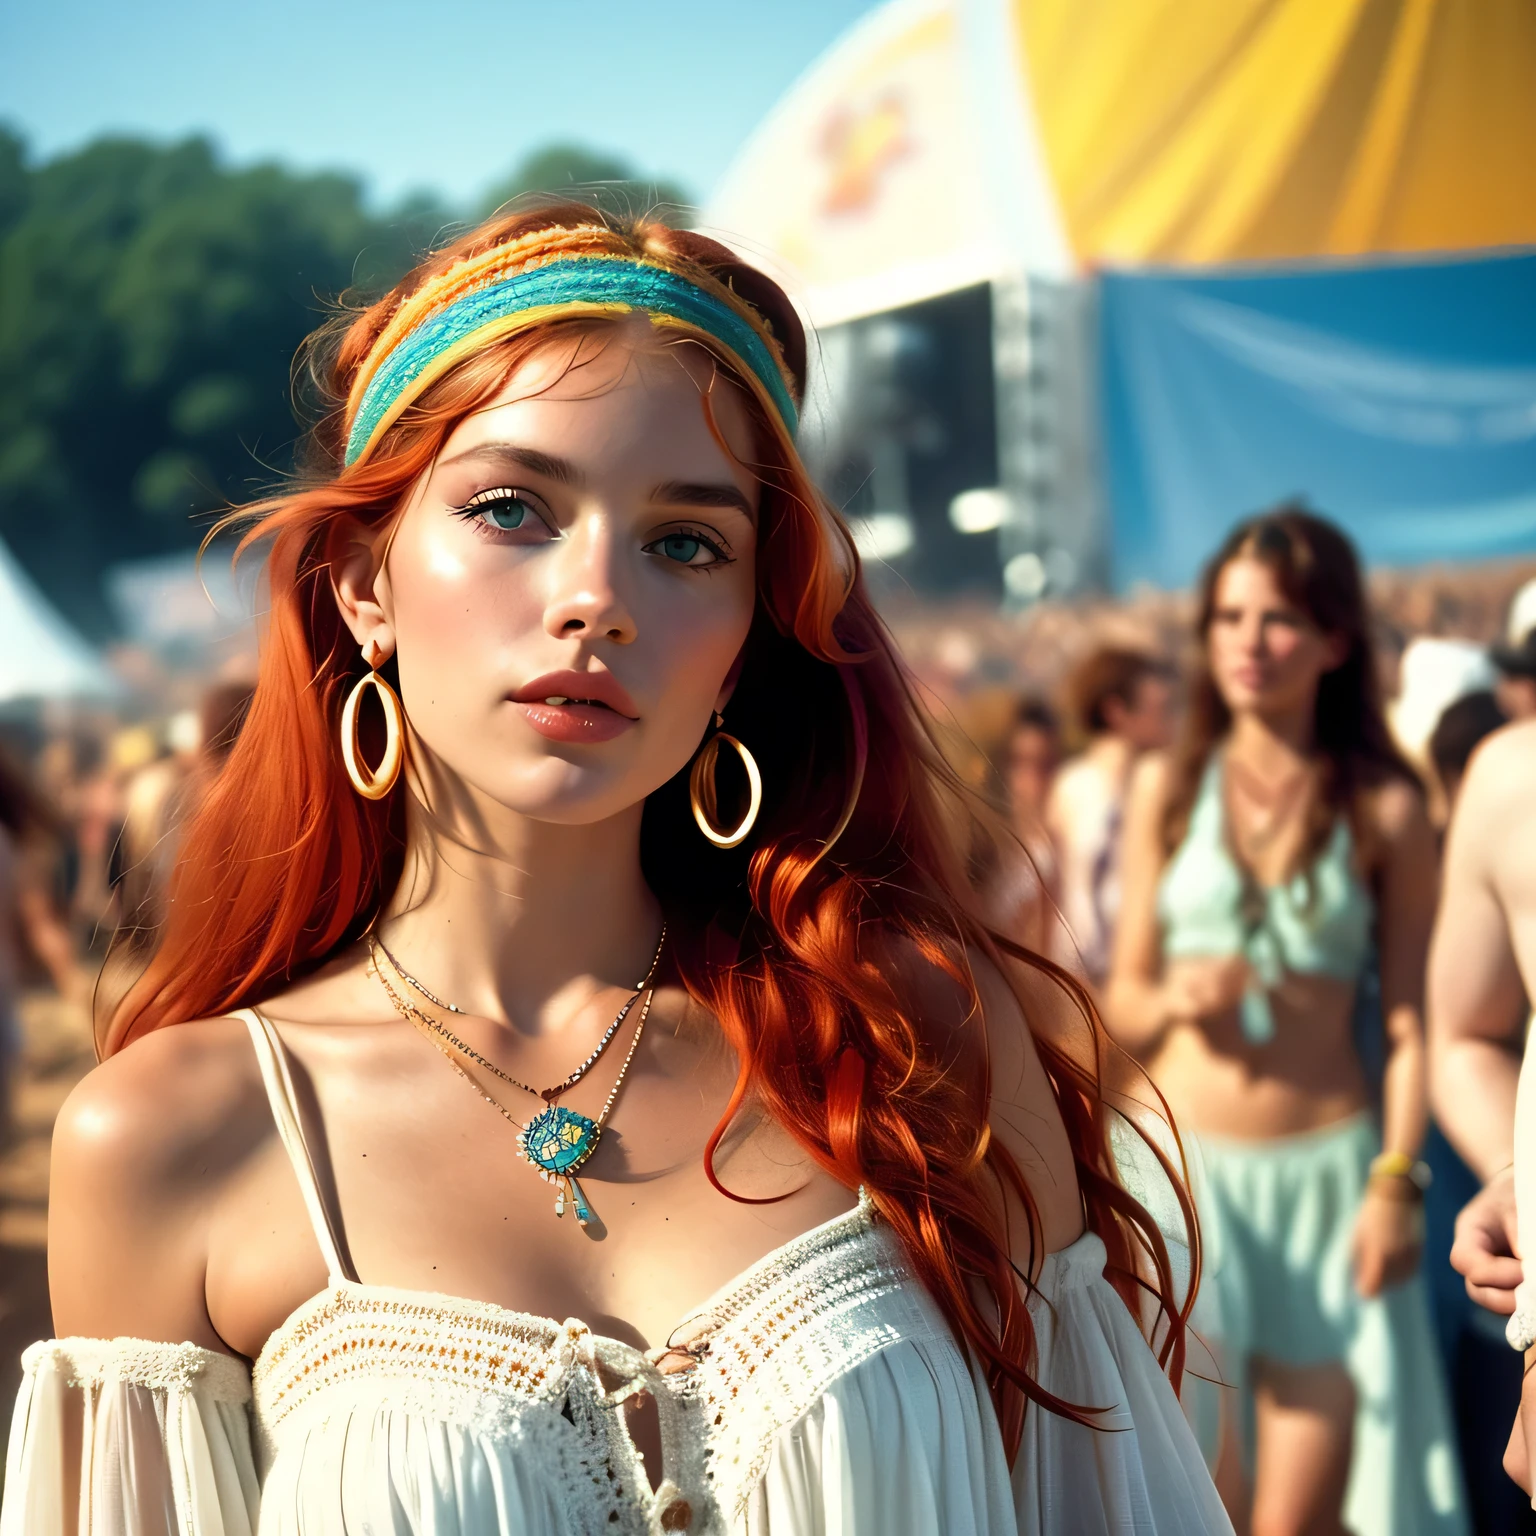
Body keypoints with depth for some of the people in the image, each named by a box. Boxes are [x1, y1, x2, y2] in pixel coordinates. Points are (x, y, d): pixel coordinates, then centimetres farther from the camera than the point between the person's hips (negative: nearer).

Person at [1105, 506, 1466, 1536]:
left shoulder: (1385, 810, 2)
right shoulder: (1168, 788, 6)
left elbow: (1409, 1023, 1)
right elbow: (1123, 1001, 9)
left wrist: (1397, 1181, -9)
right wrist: (1175, 998, -12)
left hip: (1327, 1174, -1)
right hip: (1188, 1162, 1)